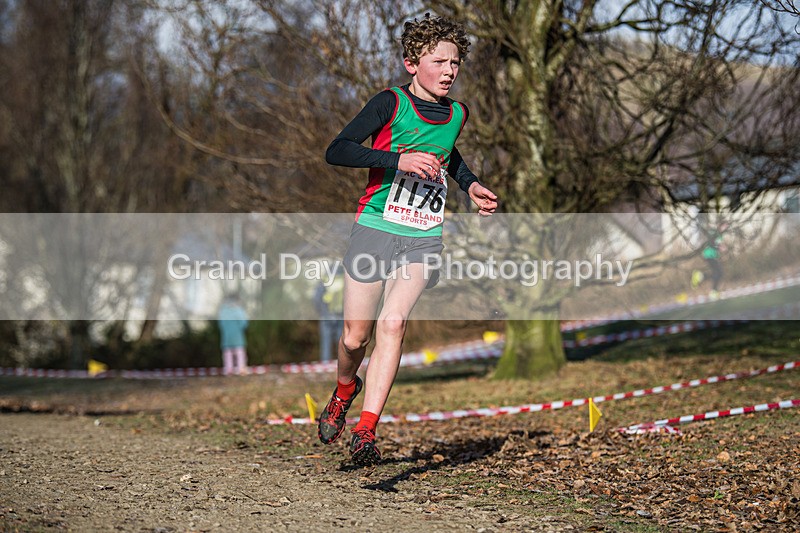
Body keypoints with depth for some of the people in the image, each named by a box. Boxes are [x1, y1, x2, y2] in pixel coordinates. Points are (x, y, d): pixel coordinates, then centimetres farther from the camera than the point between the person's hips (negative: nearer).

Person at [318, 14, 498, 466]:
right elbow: (337, 151, -18)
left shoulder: (457, 114, 9)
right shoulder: (391, 103, -7)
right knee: (356, 337, 4)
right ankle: (345, 392, 38)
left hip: (424, 239, 2)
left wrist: (470, 185, 18)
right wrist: (398, 160, -27)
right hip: (375, 229, -2)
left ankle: (366, 431, -19)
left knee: (393, 324, -17)